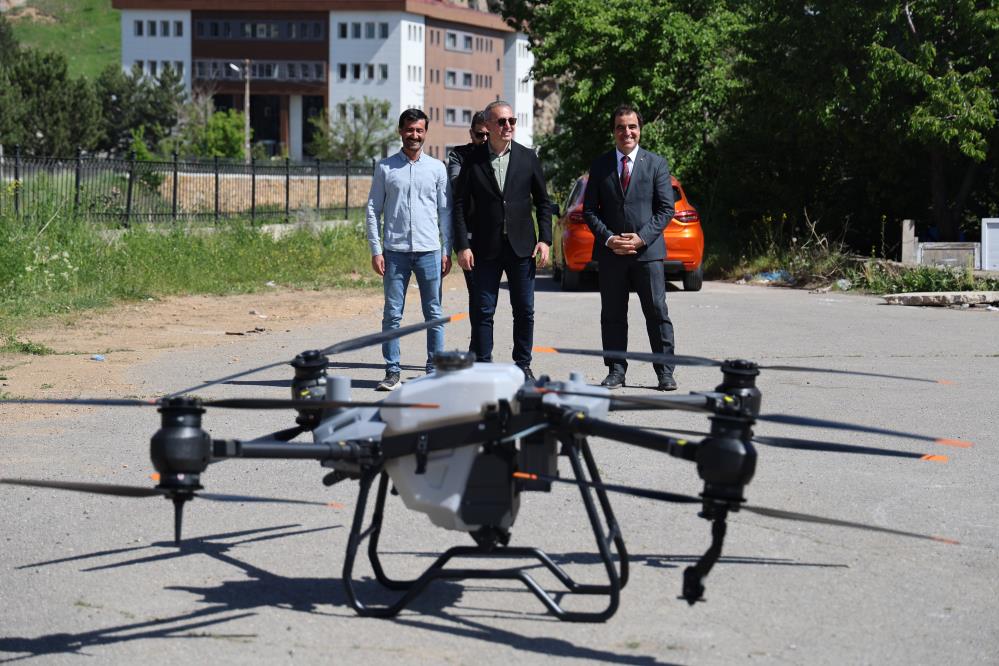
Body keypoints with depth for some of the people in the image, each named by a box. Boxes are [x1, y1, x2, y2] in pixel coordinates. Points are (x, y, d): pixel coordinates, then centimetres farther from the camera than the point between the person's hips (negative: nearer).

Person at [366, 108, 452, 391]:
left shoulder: (437, 168, 9)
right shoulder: (385, 167, 6)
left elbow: (445, 211, 11)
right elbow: (373, 209, 6)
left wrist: (447, 250, 4)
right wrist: (375, 250, -2)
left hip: (429, 251, 1)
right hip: (395, 251, -1)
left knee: (434, 314, 2)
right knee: (392, 315, 1)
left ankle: (434, 371, 8)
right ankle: (392, 372, 5)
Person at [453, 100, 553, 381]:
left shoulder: (528, 157, 5)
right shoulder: (473, 160, 0)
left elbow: (543, 202, 10)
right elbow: (460, 205, 0)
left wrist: (545, 239, 1)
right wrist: (462, 246, -7)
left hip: (521, 247, 1)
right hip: (485, 248, -1)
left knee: (524, 311, 5)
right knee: (484, 312, 1)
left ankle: (523, 365, 16)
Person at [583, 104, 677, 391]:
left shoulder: (656, 163, 5)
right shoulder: (599, 166, 9)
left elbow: (666, 208, 1)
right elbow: (590, 209, 7)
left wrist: (642, 237, -11)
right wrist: (608, 238, -8)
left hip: (647, 250, -2)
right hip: (610, 253, 2)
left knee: (657, 313, -3)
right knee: (612, 315, 5)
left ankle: (665, 372, 2)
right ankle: (616, 370, 11)